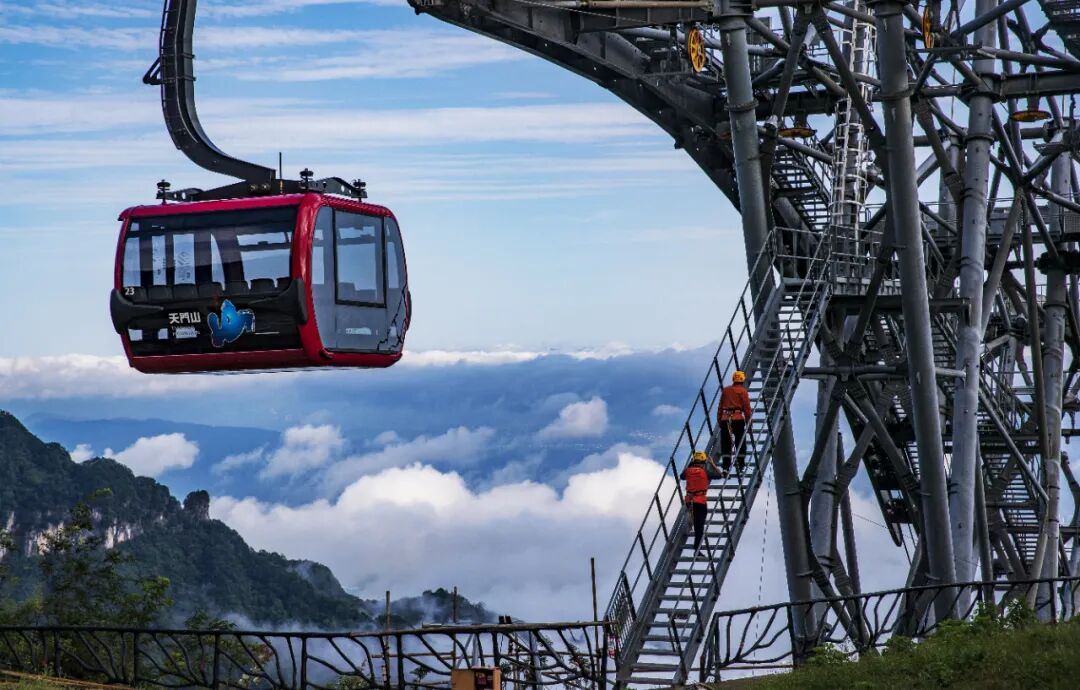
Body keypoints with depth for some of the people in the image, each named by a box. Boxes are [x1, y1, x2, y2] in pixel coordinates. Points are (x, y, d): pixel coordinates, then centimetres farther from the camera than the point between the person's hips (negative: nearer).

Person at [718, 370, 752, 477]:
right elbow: (747, 408, -3)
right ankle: (740, 467, 2)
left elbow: (720, 406, 12)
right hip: (738, 419, -3)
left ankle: (726, 468, -4)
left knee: (725, 445, 3)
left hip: (725, 419, 3)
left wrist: (719, 420, 17)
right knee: (740, 444, 4)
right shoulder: (742, 391, 0)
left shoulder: (725, 390, 12)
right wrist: (748, 421, 4)